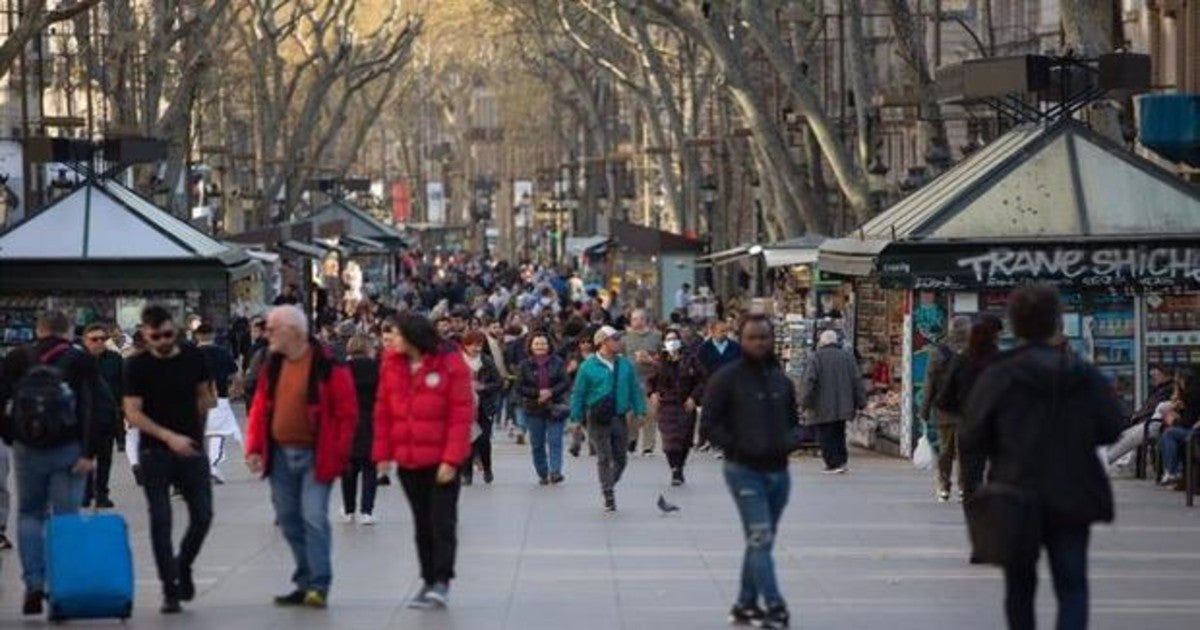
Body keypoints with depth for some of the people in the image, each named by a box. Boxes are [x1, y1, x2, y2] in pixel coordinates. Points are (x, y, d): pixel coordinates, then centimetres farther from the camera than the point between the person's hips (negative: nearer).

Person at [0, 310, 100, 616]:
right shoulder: (81, 361, 0)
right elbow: (92, 410, -9)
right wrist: (89, 452, -11)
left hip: (27, 449, 1)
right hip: (68, 450, -1)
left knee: (29, 514, 13)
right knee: (66, 517, 3)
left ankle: (34, 582, -1)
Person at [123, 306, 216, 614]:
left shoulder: (193, 357, 1)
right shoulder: (137, 366, -8)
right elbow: (133, 413, -13)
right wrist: (169, 436, -23)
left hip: (191, 447, 3)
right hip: (154, 451, -3)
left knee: (202, 515, 1)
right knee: (160, 520, -2)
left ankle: (183, 566, 27)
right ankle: (170, 588, 4)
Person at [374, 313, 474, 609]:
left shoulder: (450, 365, -10)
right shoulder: (392, 366, 5)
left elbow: (462, 415, -12)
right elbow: (383, 412, 8)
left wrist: (451, 459, -16)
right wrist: (384, 453, 2)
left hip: (442, 461, -5)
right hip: (407, 460, 5)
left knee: (442, 522, -4)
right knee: (422, 524, 11)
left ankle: (442, 582, -2)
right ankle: (428, 581, 17)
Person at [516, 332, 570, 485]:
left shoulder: (557, 363, 2)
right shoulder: (526, 365, 3)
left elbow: (566, 383, -3)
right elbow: (519, 388, -3)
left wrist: (551, 392, -18)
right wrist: (538, 393, -16)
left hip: (554, 408, -1)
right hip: (534, 409, 1)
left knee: (555, 441, -10)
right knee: (537, 444, 6)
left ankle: (555, 471, -17)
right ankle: (542, 474, 16)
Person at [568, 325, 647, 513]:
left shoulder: (625, 365, 7)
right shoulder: (589, 367, -4)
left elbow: (635, 389, 11)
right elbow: (578, 394, 0)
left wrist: (640, 411, 3)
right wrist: (576, 419, -3)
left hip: (620, 418, 4)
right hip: (598, 419, -4)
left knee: (621, 458, 7)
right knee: (604, 458, -4)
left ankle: (608, 486, 27)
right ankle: (608, 497, 0)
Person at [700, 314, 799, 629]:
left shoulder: (781, 380, 12)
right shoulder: (727, 378, -5)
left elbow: (793, 422, 22)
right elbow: (709, 423, -5)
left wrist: (788, 442, 1)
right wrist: (736, 447, -15)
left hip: (778, 470, 6)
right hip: (745, 471, -6)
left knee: (761, 542, 12)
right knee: (760, 539, -13)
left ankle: (746, 604, 22)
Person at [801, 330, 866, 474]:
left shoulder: (816, 357, -4)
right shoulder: (847, 357, 9)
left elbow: (810, 381, -12)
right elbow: (857, 380, 7)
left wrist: (807, 402, -9)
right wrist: (860, 402, 9)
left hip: (823, 408, -5)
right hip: (842, 407, 5)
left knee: (826, 437, -1)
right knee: (839, 434, 16)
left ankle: (834, 464, -8)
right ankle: (841, 461, 11)